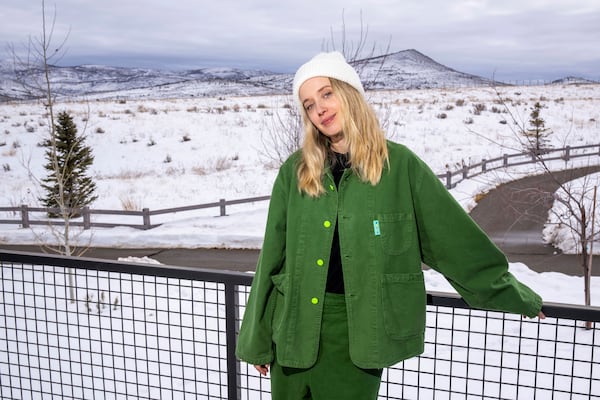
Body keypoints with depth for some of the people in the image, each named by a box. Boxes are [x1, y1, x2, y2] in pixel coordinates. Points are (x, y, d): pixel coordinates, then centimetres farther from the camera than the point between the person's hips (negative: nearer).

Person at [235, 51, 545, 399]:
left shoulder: (400, 165, -6)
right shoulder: (295, 171, 0)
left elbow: (454, 235, 1)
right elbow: (273, 257, 5)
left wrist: (515, 295, 8)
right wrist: (257, 339, 10)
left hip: (356, 335, -2)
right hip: (293, 328, 3)